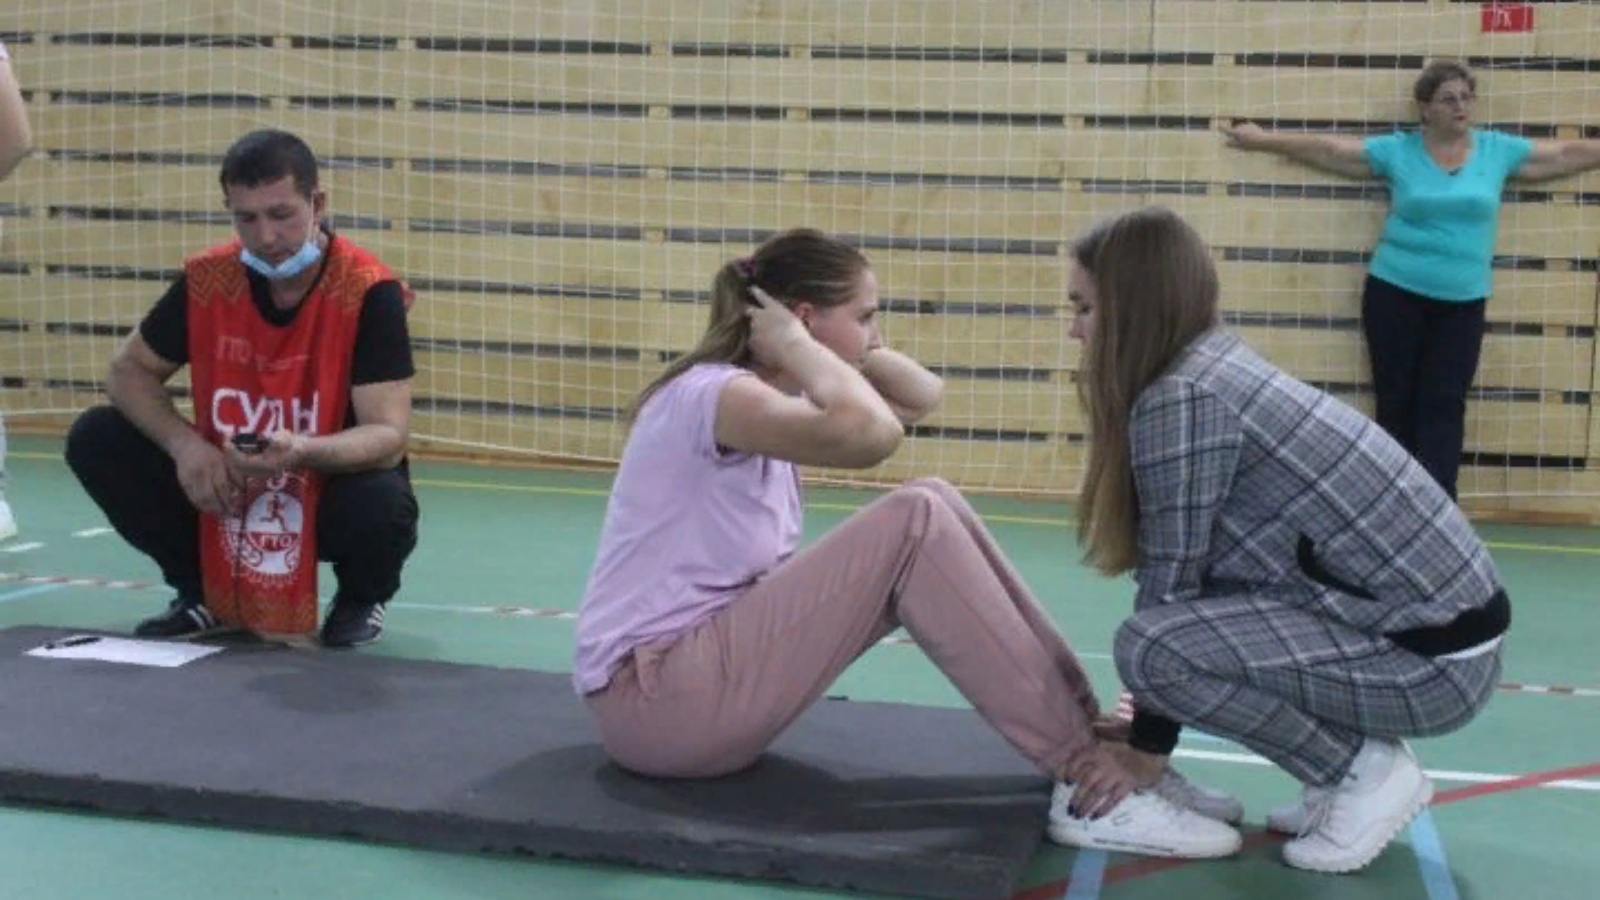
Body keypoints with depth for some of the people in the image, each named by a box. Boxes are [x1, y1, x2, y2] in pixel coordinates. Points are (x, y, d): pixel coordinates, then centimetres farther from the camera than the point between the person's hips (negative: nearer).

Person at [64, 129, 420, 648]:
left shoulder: (367, 292, -22)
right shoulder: (207, 279, -10)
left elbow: (388, 436, -26)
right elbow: (129, 371, 0)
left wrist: (300, 452, -45)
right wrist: (185, 444, -19)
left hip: (332, 489, -4)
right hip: (227, 489, 4)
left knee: (382, 505, -38)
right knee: (95, 440, -11)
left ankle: (362, 598, 1)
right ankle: (205, 593, 8)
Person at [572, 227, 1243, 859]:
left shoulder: (762, 397, 12)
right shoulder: (715, 393, -18)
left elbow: (923, 396, 19)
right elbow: (871, 435, -38)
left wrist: (837, 344, 6)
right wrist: (796, 346, -20)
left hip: (714, 658, 10)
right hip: (652, 698, -10)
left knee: (933, 508, -3)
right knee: (915, 523, -21)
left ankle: (1089, 735, 1)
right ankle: (1088, 784, -17)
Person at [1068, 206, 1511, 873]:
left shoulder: (1181, 399, -18)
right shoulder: (1217, 366, 10)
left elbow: (1171, 580, -13)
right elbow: (1190, 572, 13)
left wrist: (1146, 749, -1)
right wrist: (1145, 726, 15)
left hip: (1434, 658, -9)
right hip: (1442, 618, 9)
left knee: (1151, 646, -19)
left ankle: (1366, 774, -2)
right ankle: (1357, 764, 15)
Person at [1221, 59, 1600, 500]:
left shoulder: (1498, 150, 4)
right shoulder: (1397, 151, -1)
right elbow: (1327, 148, 3)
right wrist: (1262, 139, 5)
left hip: (1462, 302, 1)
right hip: (1395, 294, -1)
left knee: (1444, 405, -3)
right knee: (1396, 401, 3)